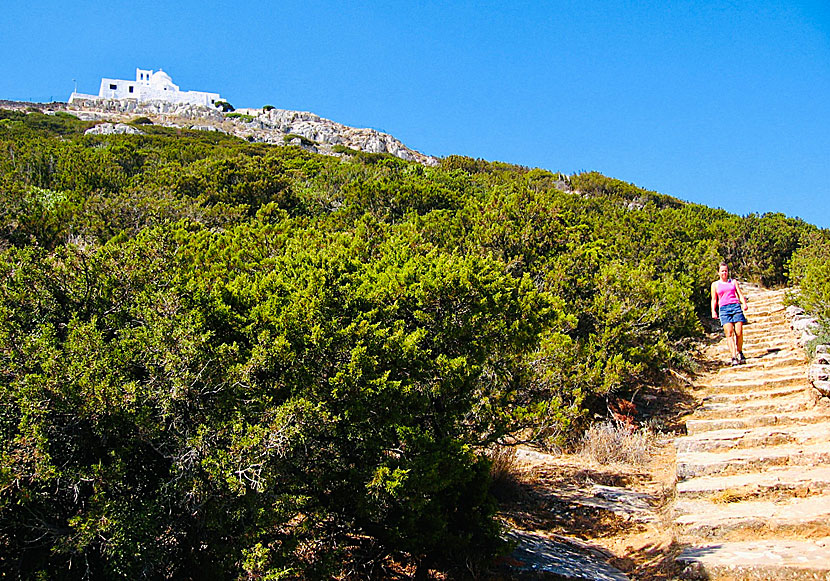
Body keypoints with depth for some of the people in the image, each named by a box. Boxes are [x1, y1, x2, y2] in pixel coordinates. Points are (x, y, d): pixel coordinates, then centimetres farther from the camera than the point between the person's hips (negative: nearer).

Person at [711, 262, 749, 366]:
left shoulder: (733, 282, 20)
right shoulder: (715, 284, 17)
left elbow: (740, 294, 14)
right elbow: (714, 299, 14)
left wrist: (744, 303, -5)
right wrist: (713, 311, -1)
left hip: (736, 306, 1)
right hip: (723, 309, -1)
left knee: (739, 333, -8)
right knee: (729, 333, -14)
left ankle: (740, 352, 14)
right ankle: (734, 357, -19)